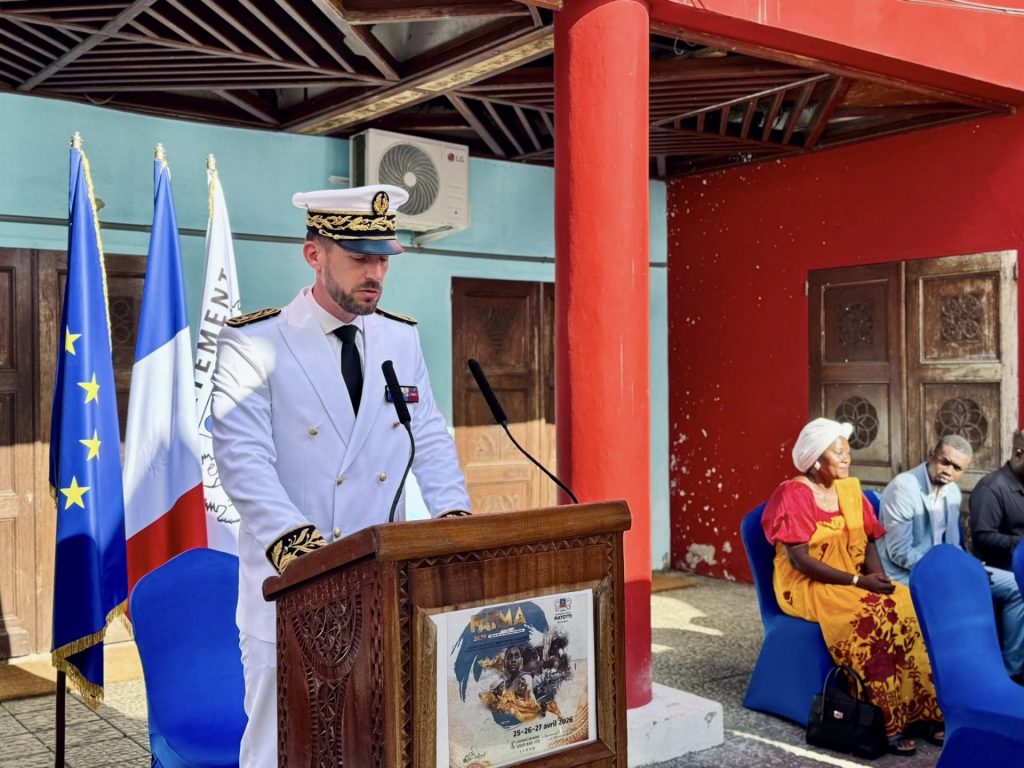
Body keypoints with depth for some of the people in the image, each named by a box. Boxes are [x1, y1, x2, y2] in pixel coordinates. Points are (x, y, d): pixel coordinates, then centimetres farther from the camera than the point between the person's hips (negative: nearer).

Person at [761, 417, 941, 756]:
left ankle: (921, 709, -14)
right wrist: (857, 581, -20)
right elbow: (800, 560, -18)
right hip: (807, 588, -6)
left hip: (854, 584, 6)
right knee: (873, 615, -30)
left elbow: (867, 542, 9)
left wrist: (877, 574, -13)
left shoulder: (850, 490, 10)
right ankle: (888, 721, -23)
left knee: (907, 605, -19)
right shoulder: (793, 495, -12)